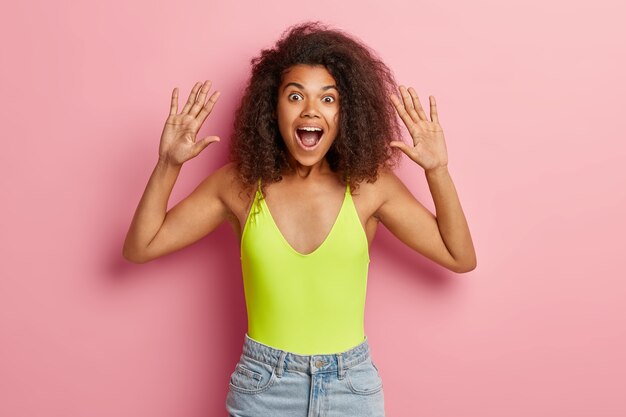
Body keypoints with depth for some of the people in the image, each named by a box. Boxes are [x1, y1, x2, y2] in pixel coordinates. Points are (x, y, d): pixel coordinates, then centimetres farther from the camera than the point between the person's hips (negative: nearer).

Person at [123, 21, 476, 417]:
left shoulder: (369, 184, -9)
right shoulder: (240, 183, -8)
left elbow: (461, 258, -5)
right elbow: (139, 249, -4)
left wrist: (437, 171, -17)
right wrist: (168, 165, -16)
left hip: (351, 385, 1)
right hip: (262, 385, 0)